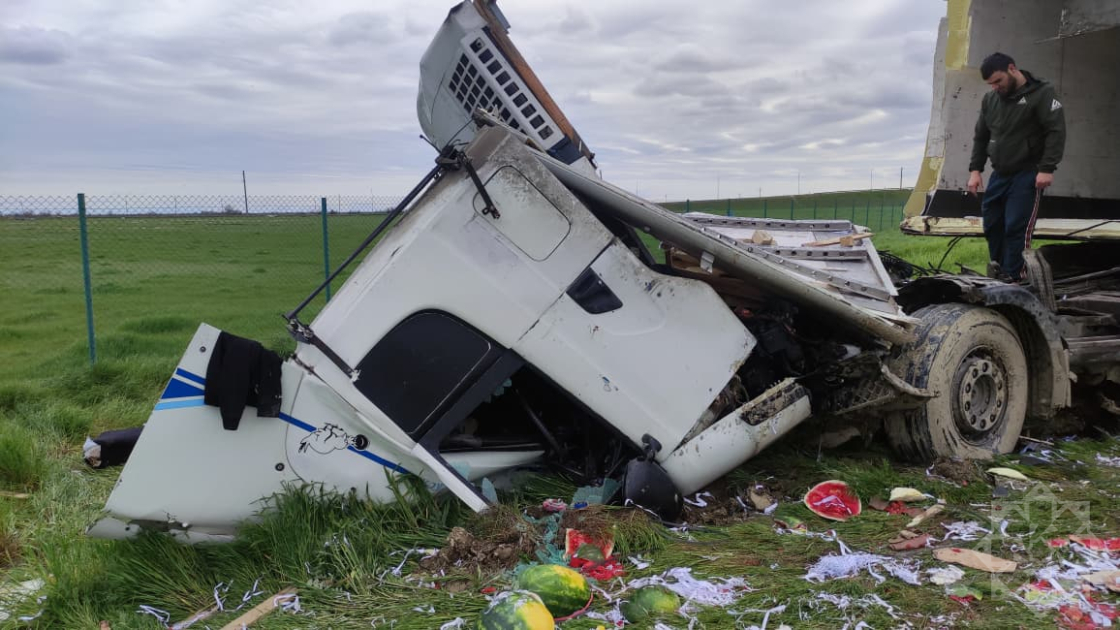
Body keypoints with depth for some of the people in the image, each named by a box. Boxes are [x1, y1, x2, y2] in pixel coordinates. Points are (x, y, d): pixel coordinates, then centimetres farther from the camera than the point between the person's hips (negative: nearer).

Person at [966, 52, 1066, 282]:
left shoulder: (1042, 93, -7)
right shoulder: (990, 99, 9)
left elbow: (1056, 132, -12)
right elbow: (981, 136, 16)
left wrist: (1047, 168, -20)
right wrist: (975, 169, 6)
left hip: (1028, 175, -6)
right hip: (999, 174, 6)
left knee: (1016, 227, -11)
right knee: (991, 224, 6)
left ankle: (1012, 278, -6)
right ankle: (997, 269, 21)